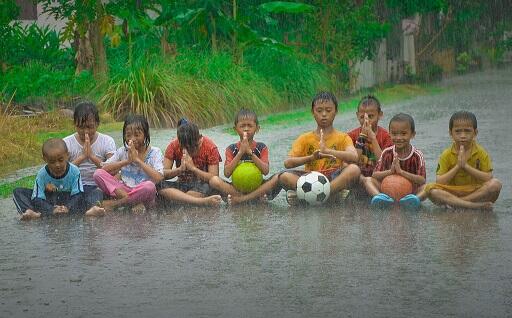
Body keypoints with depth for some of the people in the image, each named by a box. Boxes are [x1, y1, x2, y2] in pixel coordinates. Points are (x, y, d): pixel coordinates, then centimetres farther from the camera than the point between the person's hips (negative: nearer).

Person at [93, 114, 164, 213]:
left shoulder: (155, 152, -2)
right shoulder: (122, 151, 7)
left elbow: (158, 178, -19)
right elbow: (104, 168, -5)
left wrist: (137, 160, -17)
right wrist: (126, 161, -15)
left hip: (142, 193, -3)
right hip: (122, 190, 3)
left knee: (150, 186, -38)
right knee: (98, 173, -17)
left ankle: (115, 203, -19)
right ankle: (134, 202, -27)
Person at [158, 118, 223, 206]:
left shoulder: (210, 147, -9)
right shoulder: (174, 145, -5)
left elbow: (214, 178, -14)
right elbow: (163, 174, -7)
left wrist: (192, 168, -22)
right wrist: (180, 169, -25)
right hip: (181, 185, 3)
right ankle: (202, 201, -43)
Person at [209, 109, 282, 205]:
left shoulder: (261, 148, 3)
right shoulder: (232, 149, 3)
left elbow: (265, 171, -13)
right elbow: (227, 173, -11)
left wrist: (250, 152, -18)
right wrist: (240, 152, -16)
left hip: (257, 186, 0)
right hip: (236, 188, 0)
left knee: (278, 178, -26)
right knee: (214, 180, -26)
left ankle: (242, 198, -29)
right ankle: (256, 197, -26)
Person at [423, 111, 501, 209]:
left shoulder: (481, 153, 2)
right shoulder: (446, 155, 1)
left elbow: (488, 178, -10)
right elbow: (439, 183, -8)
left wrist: (466, 166, -16)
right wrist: (457, 167, -17)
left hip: (476, 192, 0)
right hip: (452, 192, 0)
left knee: (496, 184, -28)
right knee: (430, 189, -28)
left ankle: (455, 202, -24)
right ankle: (474, 205, -33)